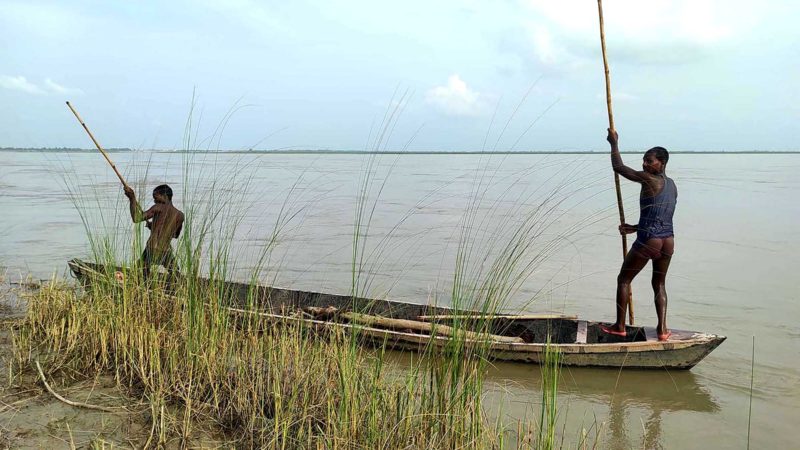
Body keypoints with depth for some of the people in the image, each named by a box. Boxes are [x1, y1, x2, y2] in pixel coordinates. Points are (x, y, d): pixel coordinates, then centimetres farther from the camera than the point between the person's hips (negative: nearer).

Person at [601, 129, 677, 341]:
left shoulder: (649, 179, -12)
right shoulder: (672, 185, 13)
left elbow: (618, 167, -6)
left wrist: (614, 143, 7)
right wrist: (635, 228, 23)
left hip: (647, 242, -7)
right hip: (668, 241, 7)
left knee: (623, 280, 11)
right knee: (659, 284, 21)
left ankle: (620, 326, 16)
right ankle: (662, 329, 12)